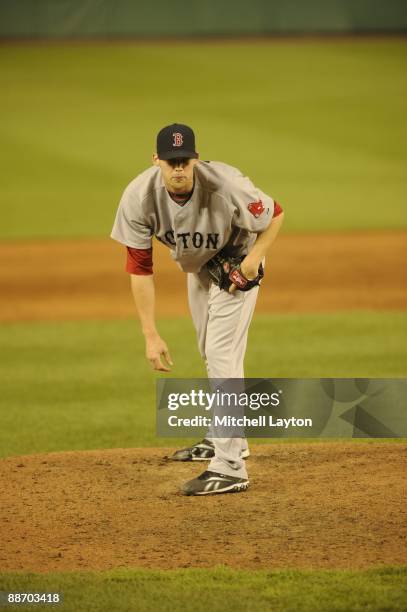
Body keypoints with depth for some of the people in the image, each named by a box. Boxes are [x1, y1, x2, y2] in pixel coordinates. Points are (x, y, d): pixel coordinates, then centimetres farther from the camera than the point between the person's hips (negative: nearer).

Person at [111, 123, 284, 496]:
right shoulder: (139, 198, -28)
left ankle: (230, 468, -18)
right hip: (196, 267, 5)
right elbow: (139, 268, -22)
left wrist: (254, 258, -33)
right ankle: (225, 439, 41)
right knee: (210, 354, 21)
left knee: (223, 356, -16)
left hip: (236, 264, -5)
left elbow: (275, 215, -18)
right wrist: (150, 335, -24)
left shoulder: (227, 186, -37)